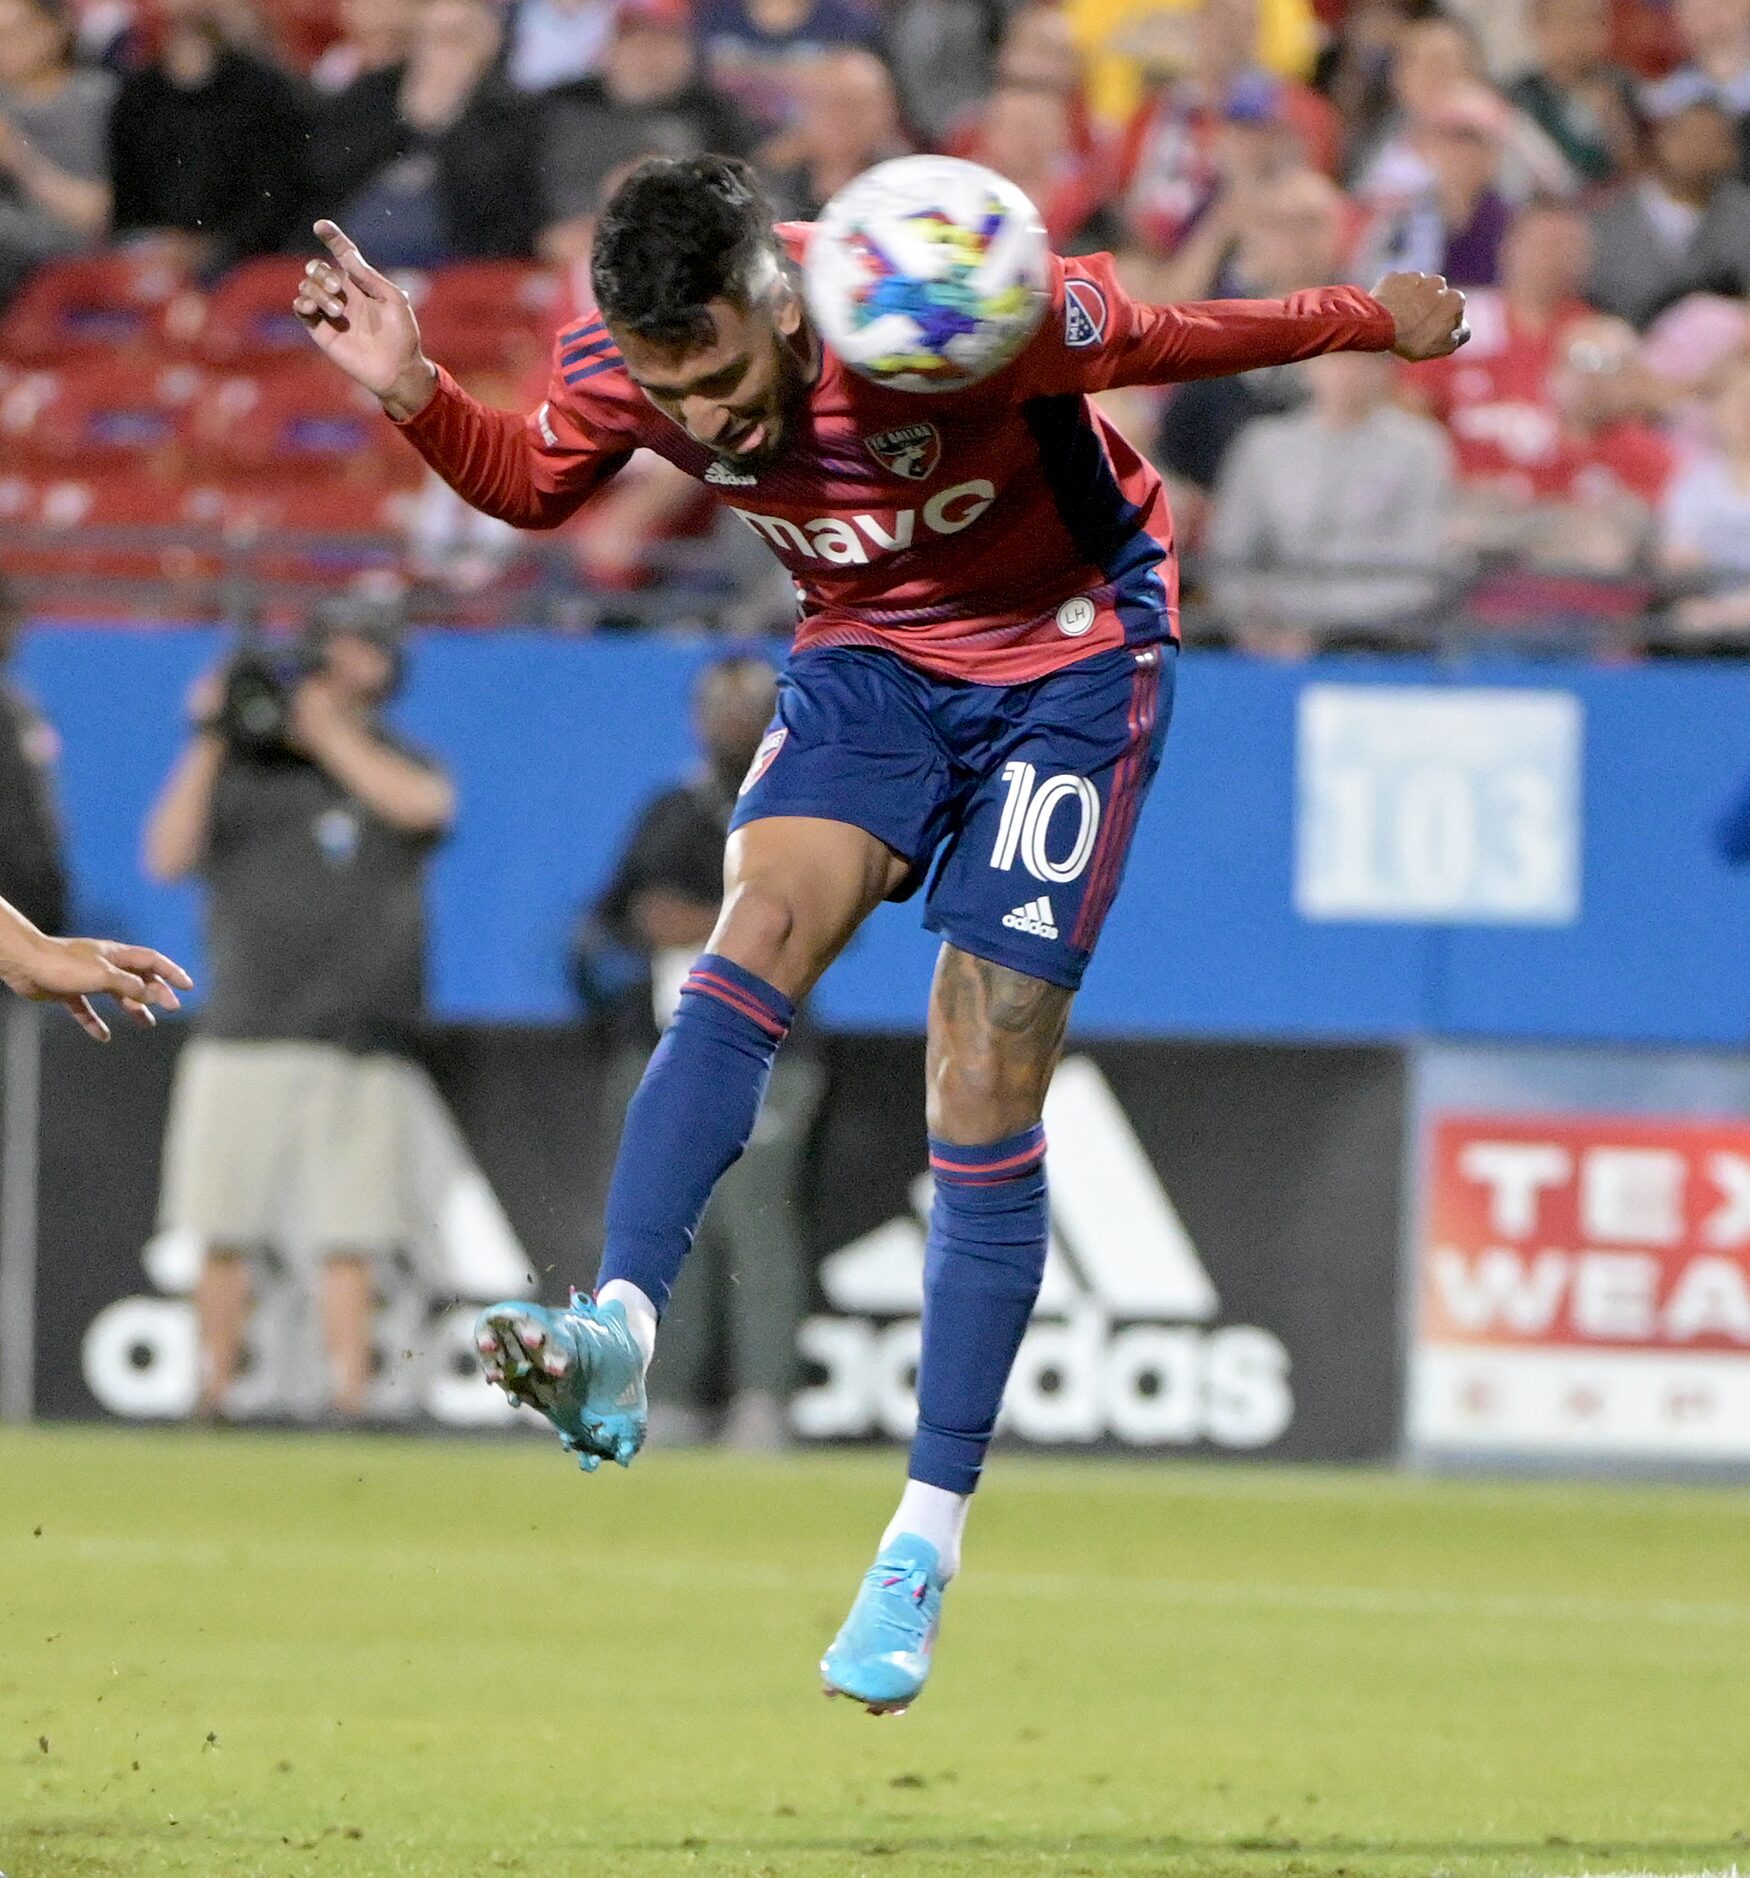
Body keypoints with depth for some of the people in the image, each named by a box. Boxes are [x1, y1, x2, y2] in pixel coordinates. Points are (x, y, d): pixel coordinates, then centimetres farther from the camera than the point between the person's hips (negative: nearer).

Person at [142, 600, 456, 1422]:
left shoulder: (400, 765, 12)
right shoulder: (241, 768, 14)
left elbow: (420, 806, -12)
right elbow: (167, 857, 2)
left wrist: (325, 732, -7)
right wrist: (207, 745, -2)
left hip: (356, 1046, -1)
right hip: (239, 1037, 1)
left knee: (346, 1240, -6)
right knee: (220, 1232, -1)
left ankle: (349, 1399, -5)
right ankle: (211, 1396, 5)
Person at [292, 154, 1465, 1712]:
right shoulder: (620, 368, -18)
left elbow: (1172, 339, -16)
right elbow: (532, 485, 4)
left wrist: (1376, 322, -4)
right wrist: (415, 394, -15)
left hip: (1070, 657, -4)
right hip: (870, 651, 4)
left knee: (986, 1101, -8)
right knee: (753, 947, -24)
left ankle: (926, 1547, -4)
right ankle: (619, 1335, -37)